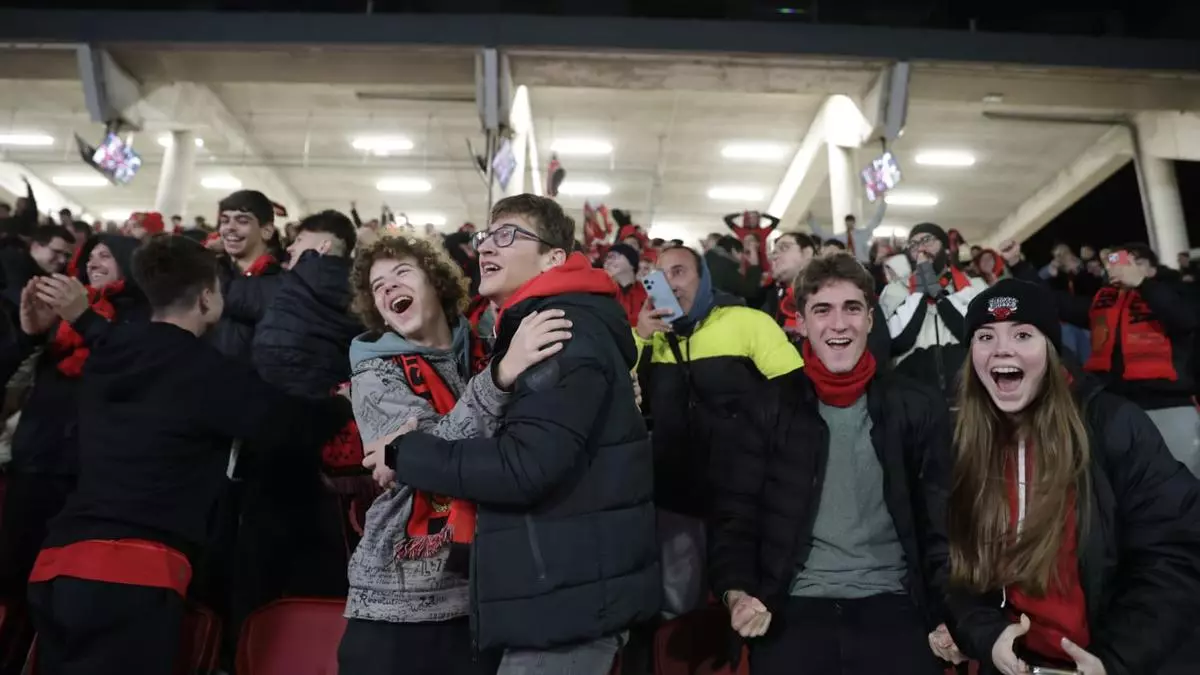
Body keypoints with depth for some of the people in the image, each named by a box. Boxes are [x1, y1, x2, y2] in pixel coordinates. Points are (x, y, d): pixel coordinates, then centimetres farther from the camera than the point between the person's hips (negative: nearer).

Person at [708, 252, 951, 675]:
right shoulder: (764, 410, 3)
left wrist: (950, 615, -2)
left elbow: (942, 524, 9)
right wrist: (737, 594, -13)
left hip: (890, 606, 2)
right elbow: (734, 520, 3)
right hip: (793, 609, -1)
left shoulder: (918, 409, 6)